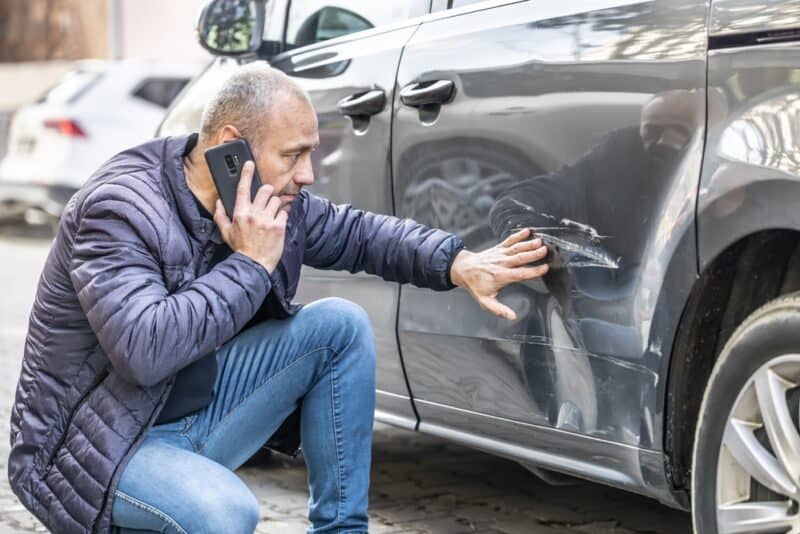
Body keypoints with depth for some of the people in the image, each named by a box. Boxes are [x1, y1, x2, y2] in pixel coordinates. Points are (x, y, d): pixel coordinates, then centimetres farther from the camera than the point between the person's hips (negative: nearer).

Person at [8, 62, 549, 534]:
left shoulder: (272, 201, -3)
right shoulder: (118, 209, -25)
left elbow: (357, 231, 12)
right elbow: (145, 351, -36)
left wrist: (460, 264, -3)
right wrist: (251, 264, -29)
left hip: (195, 416, 8)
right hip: (89, 449, -8)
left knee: (340, 325, -2)